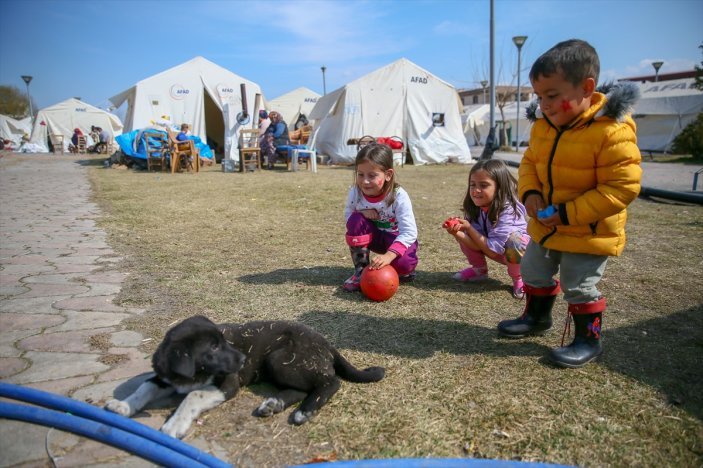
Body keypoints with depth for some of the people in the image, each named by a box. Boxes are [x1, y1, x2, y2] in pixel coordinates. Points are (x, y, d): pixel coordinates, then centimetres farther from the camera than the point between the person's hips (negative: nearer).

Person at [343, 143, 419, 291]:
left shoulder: (399, 196, -29)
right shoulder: (355, 192, -19)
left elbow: (409, 232, -35)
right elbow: (347, 215, -2)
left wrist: (388, 256, -50)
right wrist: (362, 213, -27)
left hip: (398, 238, -4)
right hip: (373, 236, 4)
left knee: (403, 263, -35)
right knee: (356, 221, -28)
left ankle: (404, 270, 7)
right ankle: (361, 271, -13)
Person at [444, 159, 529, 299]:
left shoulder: (508, 210, -34)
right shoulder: (475, 208, -16)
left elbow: (493, 250, -34)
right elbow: (478, 246, -20)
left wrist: (469, 228, -32)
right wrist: (457, 233, -37)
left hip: (519, 250, -6)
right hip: (489, 247, 6)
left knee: (513, 239, -38)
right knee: (463, 233, -14)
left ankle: (518, 278, -9)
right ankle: (480, 270, 9)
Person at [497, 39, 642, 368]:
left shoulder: (611, 131, -25)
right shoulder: (543, 125, -3)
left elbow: (621, 188, -25)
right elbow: (530, 162, 10)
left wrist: (567, 214, -27)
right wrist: (530, 192, -11)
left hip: (589, 233, -7)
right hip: (545, 226, 8)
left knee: (579, 287, 4)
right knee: (533, 273, 21)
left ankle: (589, 340, 27)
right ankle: (537, 317, 45)